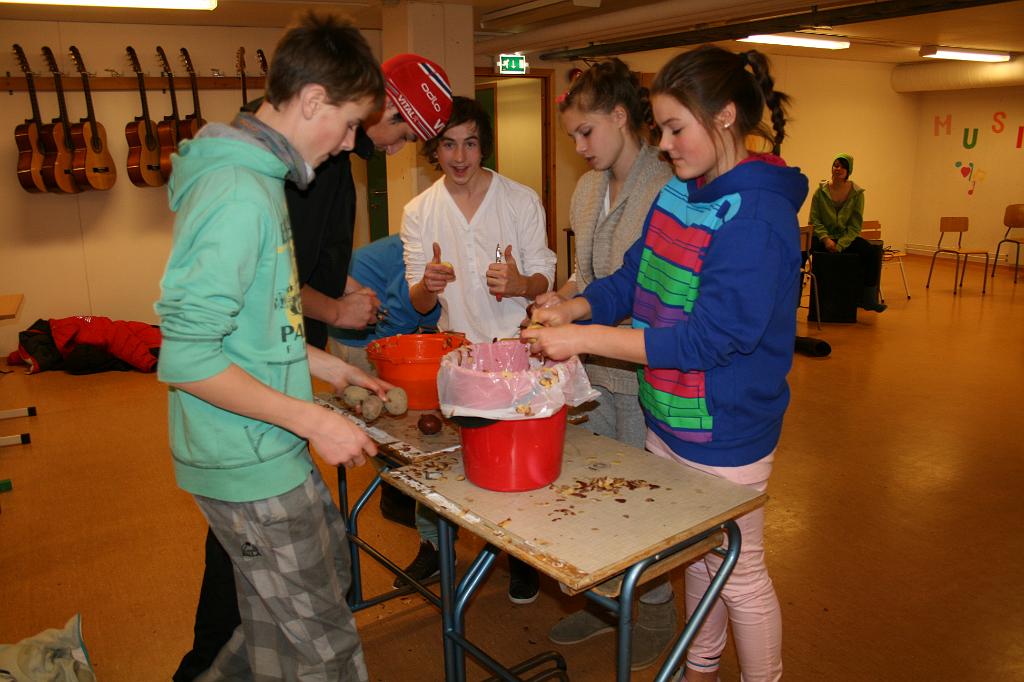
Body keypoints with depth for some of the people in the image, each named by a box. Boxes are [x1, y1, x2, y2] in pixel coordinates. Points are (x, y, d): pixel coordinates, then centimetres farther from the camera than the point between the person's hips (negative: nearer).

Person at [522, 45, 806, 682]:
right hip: (667, 419, 8)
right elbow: (634, 277, 10)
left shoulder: (757, 217, -24)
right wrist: (572, 309, -8)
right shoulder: (679, 191, 2)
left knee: (739, 575, 13)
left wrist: (585, 338, -26)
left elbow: (707, 339, -26)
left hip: (726, 436, -8)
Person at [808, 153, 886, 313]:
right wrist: (826, 239, -18)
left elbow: (855, 225, -5)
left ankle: (868, 299, -15)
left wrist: (839, 245, -18)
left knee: (873, 252, -27)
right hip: (824, 237, -1)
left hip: (847, 238, 1)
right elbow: (814, 220, -2)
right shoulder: (821, 191, -1)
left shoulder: (857, 193, -2)